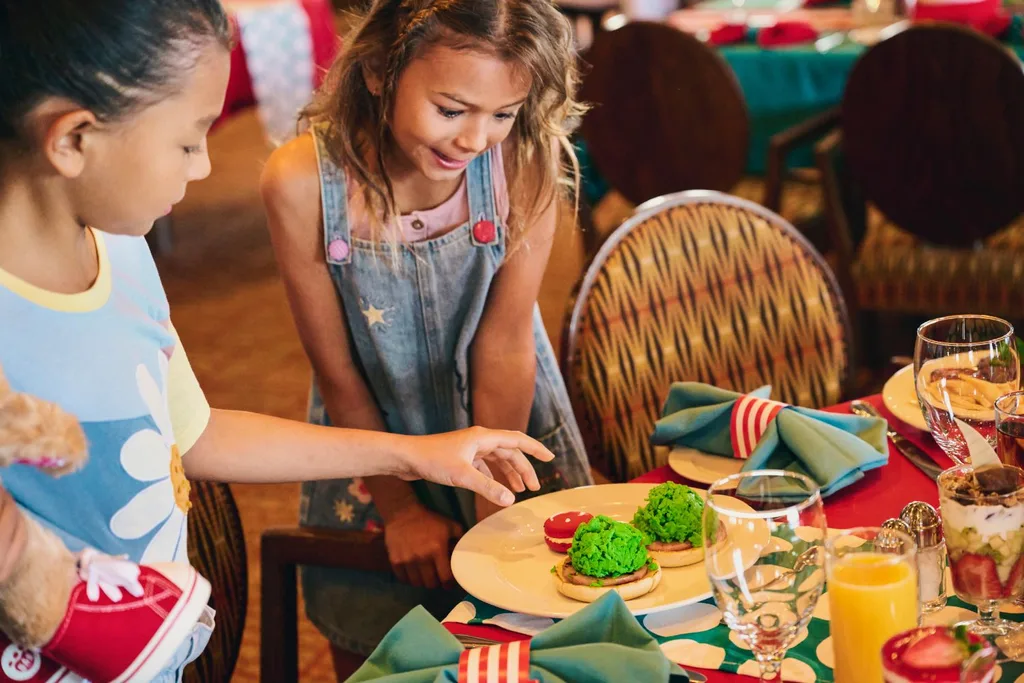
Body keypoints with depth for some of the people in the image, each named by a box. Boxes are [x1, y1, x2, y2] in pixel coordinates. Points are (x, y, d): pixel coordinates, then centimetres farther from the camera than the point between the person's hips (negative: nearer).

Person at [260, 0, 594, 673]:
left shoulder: (526, 159, -25)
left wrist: (492, 514, -16)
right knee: (375, 653, 18)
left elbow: (505, 347, -19)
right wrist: (401, 508, -7)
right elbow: (338, 374, -15)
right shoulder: (304, 181, -26)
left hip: (516, 433, 1)